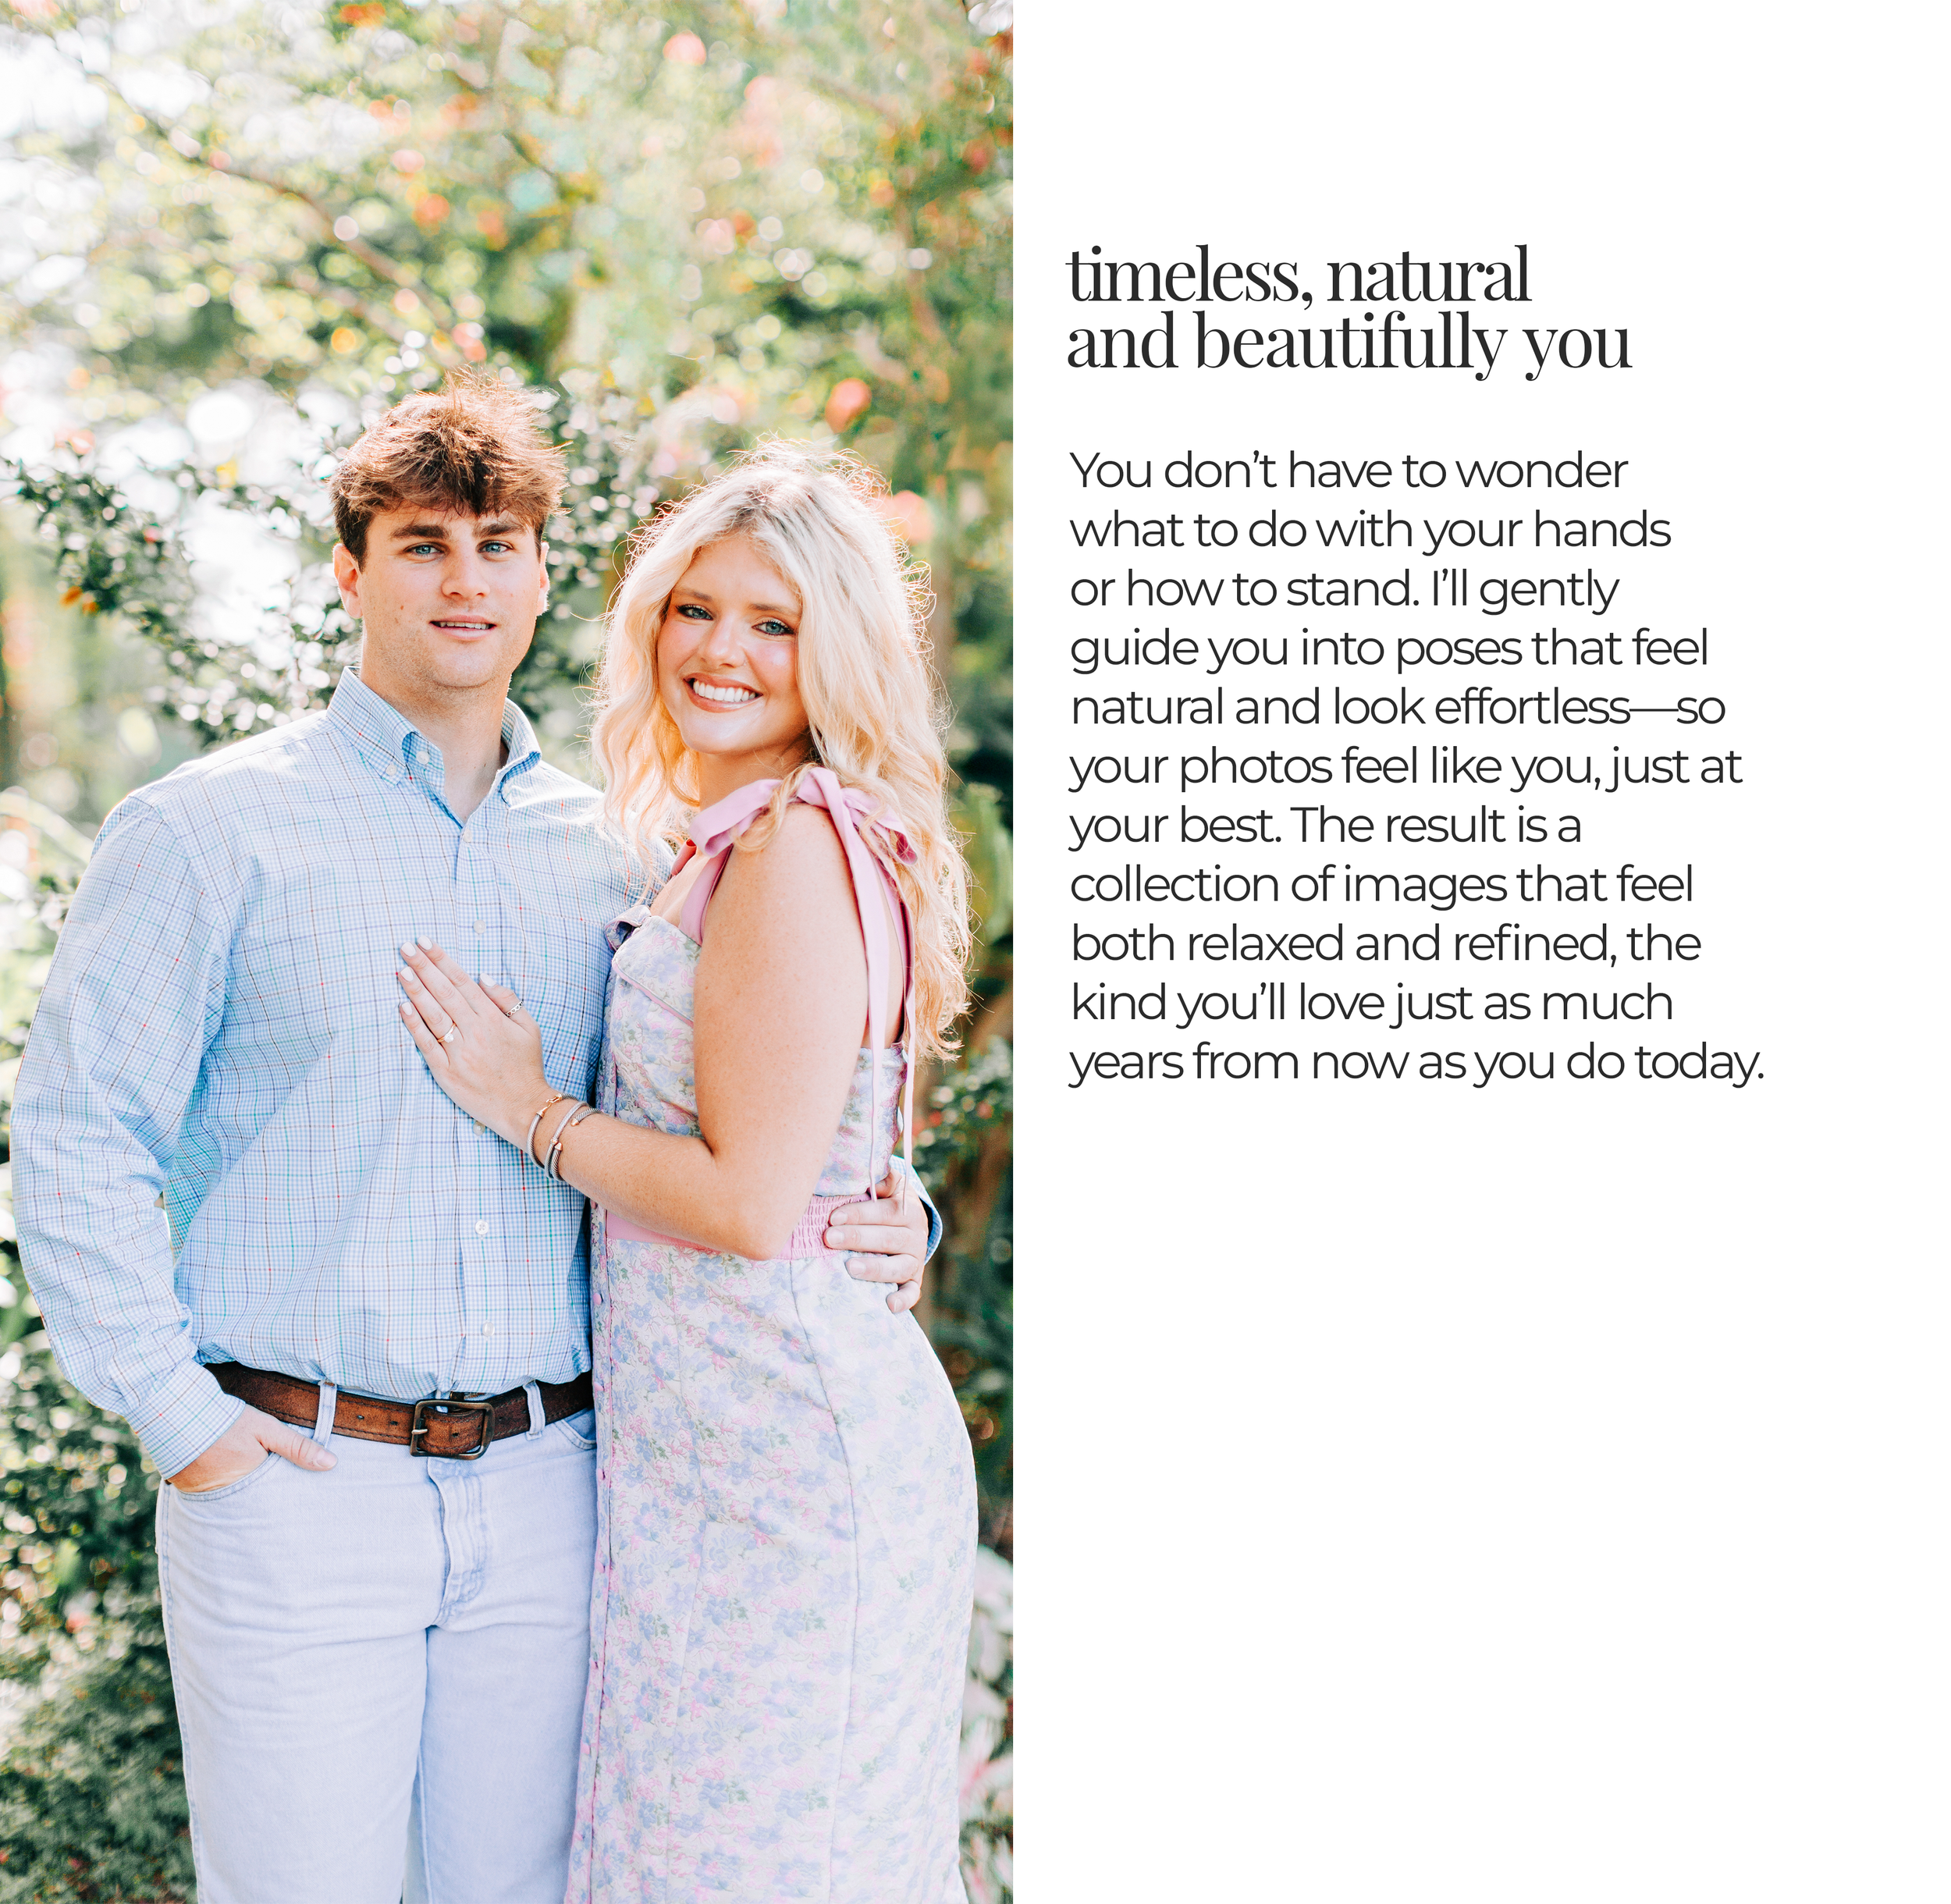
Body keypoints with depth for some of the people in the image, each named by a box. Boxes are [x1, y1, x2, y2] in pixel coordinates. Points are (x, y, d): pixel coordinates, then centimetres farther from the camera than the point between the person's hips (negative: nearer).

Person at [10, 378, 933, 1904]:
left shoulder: (614, 858, 11)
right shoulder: (211, 830, 0)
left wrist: (877, 1224, 0)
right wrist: (176, 1412, -9)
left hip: (544, 1492, 4)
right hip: (295, 1483, -3)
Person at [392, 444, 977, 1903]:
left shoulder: (797, 846, -17)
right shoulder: (746, 841, 14)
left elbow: (748, 1204, -21)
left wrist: (530, 1109, -9)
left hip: (784, 1449, -10)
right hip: (722, 1442, 10)